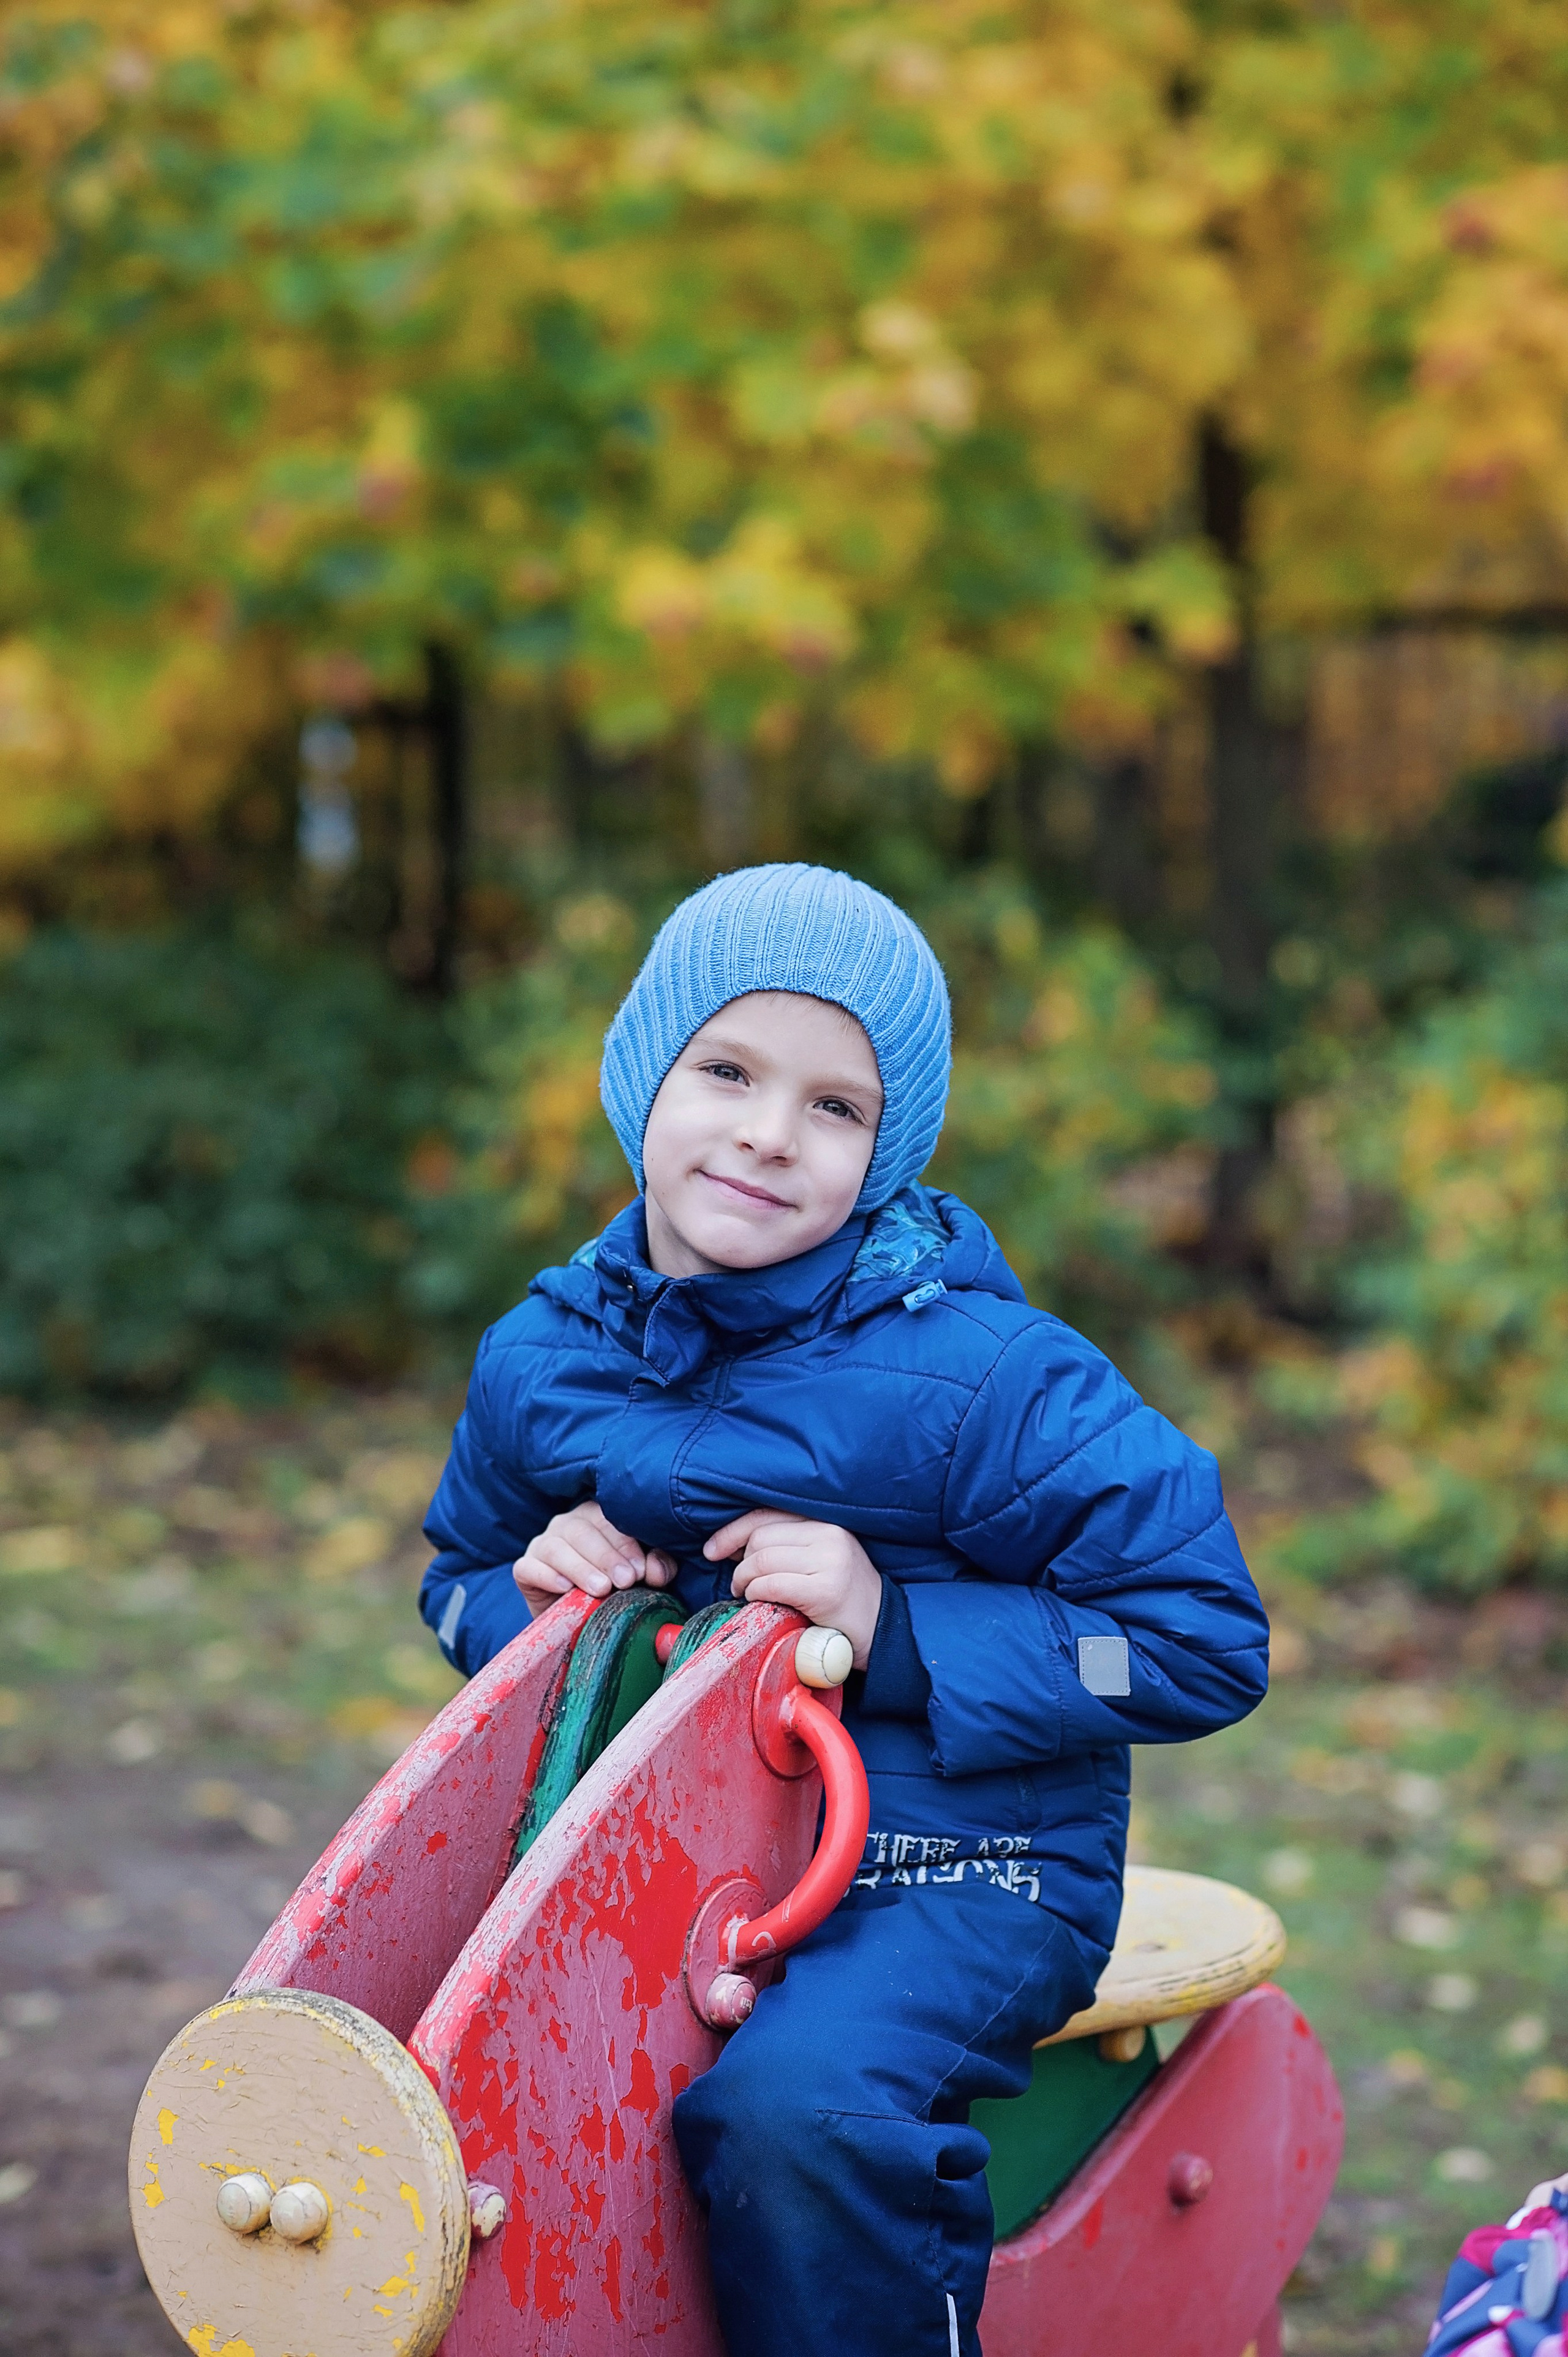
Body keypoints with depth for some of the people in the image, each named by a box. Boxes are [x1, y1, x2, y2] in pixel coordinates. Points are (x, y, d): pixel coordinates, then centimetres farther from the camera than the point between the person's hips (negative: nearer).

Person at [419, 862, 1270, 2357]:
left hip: (955, 1878, -5)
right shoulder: (542, 1361, 1)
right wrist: (530, 1594, -5)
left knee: (790, 2104, -33)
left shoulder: (982, 1380, -14)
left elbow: (1203, 1643, -13)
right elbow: (460, 1580, 21)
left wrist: (895, 1631, -20)